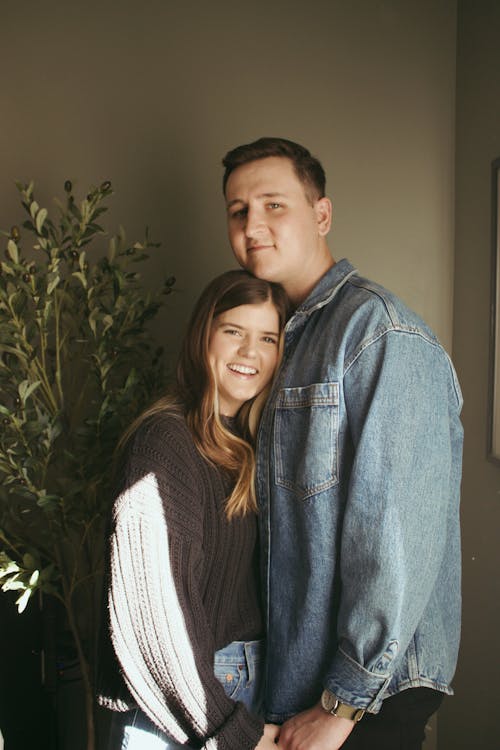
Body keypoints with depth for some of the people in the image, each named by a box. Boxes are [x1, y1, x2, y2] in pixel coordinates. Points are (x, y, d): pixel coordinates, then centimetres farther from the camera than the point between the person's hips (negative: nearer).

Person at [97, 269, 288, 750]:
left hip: (246, 688, 7)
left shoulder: (253, 443, 7)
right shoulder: (166, 439, -16)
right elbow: (153, 606, -20)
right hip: (177, 705, -6)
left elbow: (254, 578, 10)